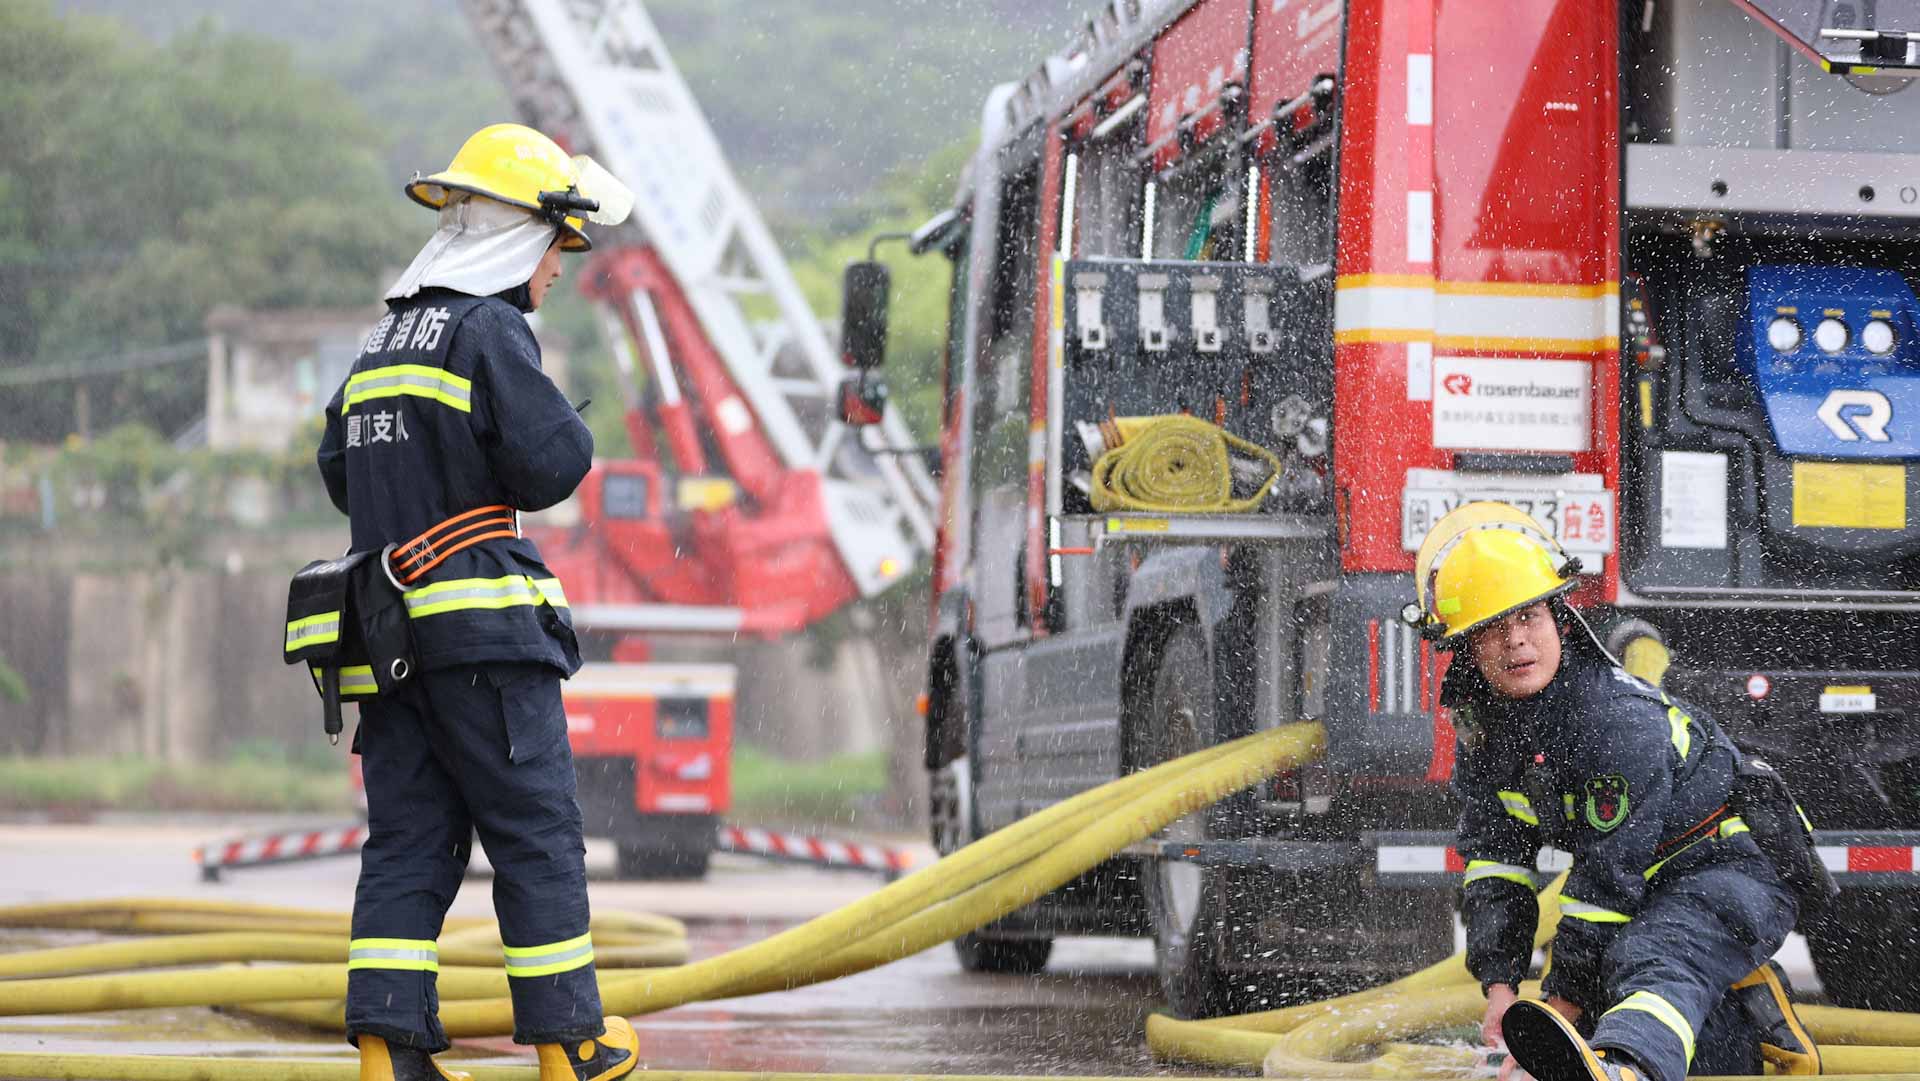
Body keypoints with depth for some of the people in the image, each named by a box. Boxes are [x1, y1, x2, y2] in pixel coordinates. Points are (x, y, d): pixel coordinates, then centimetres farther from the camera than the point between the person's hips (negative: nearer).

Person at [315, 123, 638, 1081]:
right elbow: (552, 465, -15)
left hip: (391, 630, 8)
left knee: (409, 837, 6)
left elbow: (340, 471, 23)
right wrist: (565, 426, 6)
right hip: (482, 620, -8)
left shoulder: (385, 339, 18)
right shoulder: (489, 330, -9)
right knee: (536, 832, 0)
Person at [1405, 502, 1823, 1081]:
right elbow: (1493, 861, 3)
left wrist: (1565, 1002, -23)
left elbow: (1607, 876, -26)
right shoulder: (1482, 727, -1)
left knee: (1650, 957, -41)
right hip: (1647, 892, 10)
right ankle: (1753, 1023, 25)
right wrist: (1500, 987, -8)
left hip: (1733, 869, -9)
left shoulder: (1623, 722, -27)